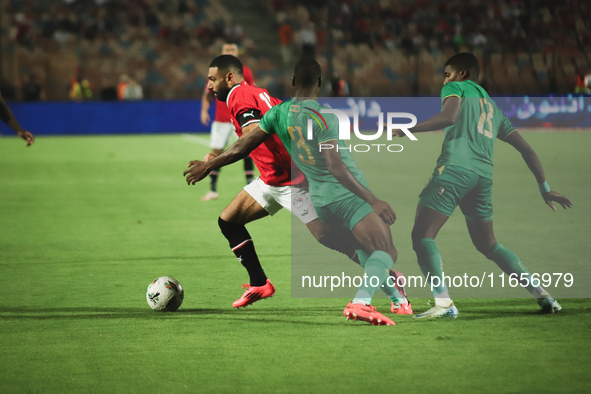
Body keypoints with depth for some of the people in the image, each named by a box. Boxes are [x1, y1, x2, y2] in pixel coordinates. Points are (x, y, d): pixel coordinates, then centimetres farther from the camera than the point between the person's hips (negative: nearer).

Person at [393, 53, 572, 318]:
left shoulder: (456, 88, 12)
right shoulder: (493, 108, 31)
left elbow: (449, 116, -11)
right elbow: (526, 149, 28)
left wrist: (407, 129, -9)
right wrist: (545, 189, 31)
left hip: (455, 168, -7)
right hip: (484, 176, 7)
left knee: (422, 236, -4)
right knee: (488, 245, 22)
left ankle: (443, 302, -21)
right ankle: (541, 294, 16)